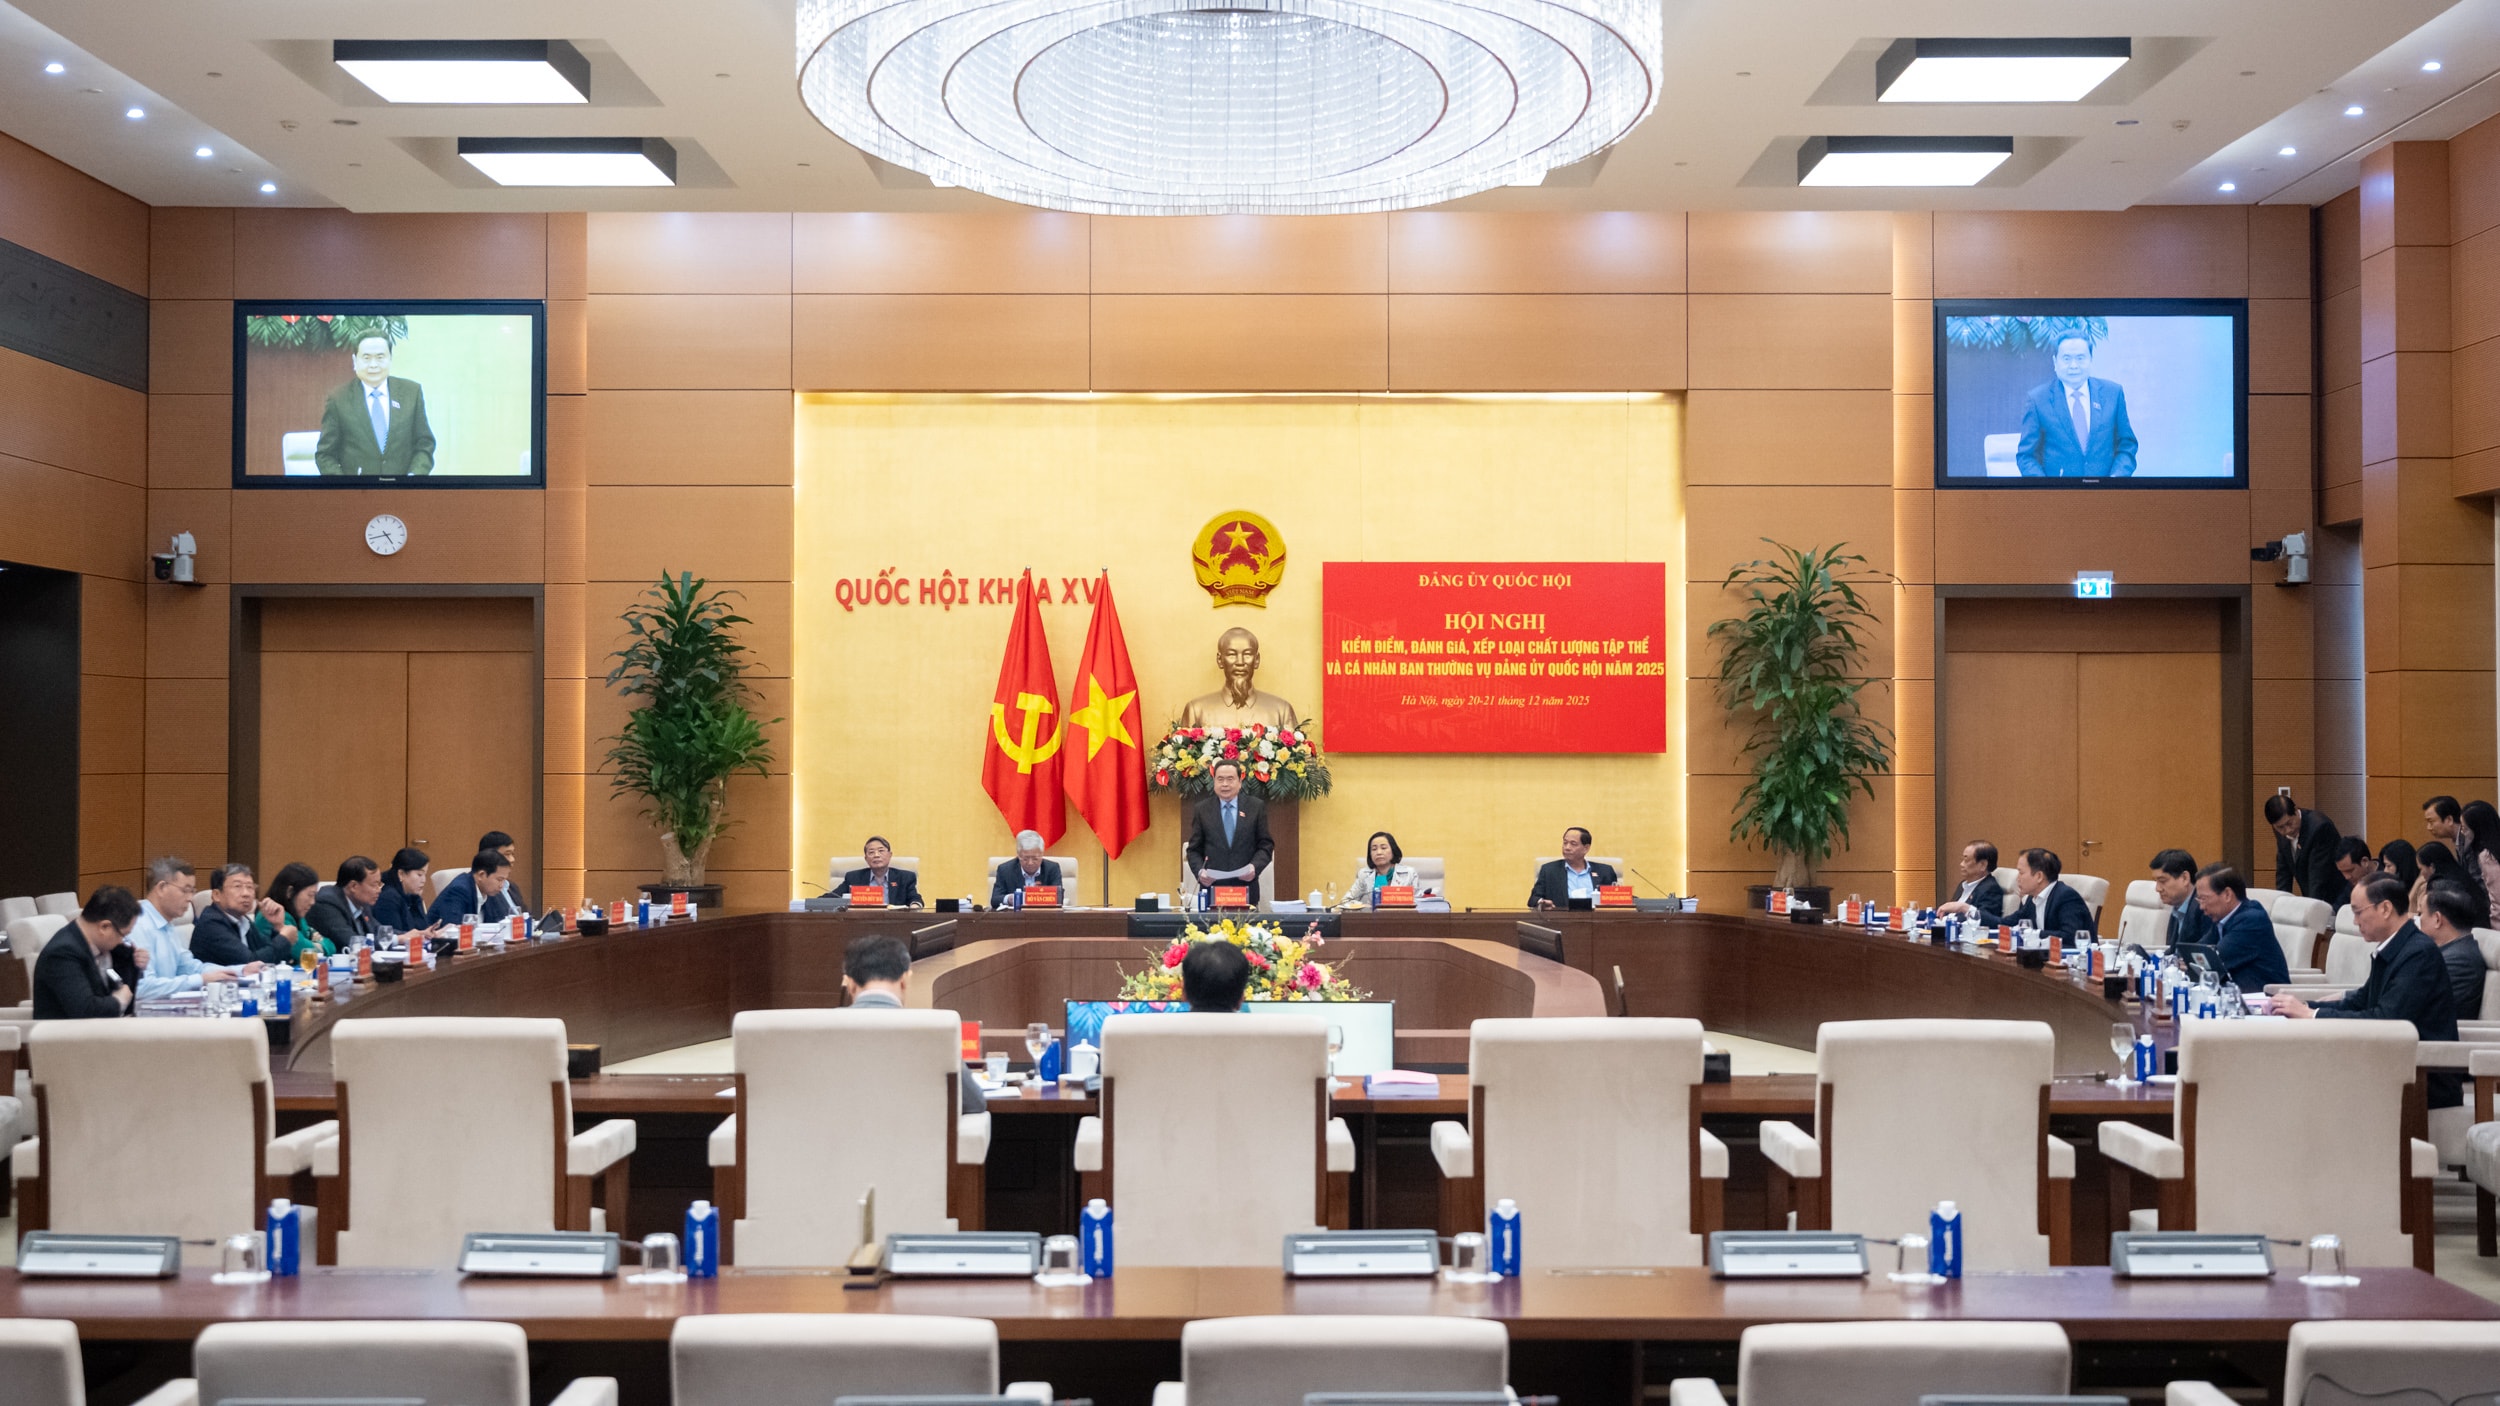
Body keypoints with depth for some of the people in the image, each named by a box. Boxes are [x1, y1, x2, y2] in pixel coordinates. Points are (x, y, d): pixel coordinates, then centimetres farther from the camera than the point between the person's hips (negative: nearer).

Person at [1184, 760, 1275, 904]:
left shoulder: (1256, 807, 6)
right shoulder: (1201, 809, 8)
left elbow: (1266, 845, 6)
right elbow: (1194, 849, 8)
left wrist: (1255, 867, -12)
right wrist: (1199, 871, -10)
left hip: (1246, 886, 0)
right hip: (1212, 886, 0)